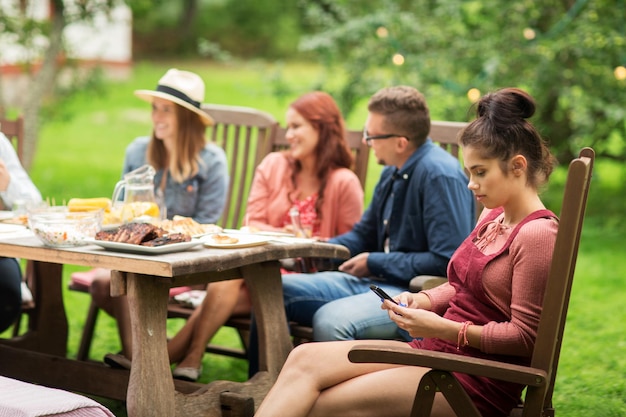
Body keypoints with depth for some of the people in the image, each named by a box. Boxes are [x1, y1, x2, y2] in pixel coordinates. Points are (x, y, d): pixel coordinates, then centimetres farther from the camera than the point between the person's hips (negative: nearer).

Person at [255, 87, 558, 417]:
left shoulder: (537, 234, -14)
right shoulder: (492, 216, 15)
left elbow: (525, 336, -18)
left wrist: (443, 328, -19)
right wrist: (423, 300, 4)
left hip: (477, 383, -9)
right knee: (304, 359, -11)